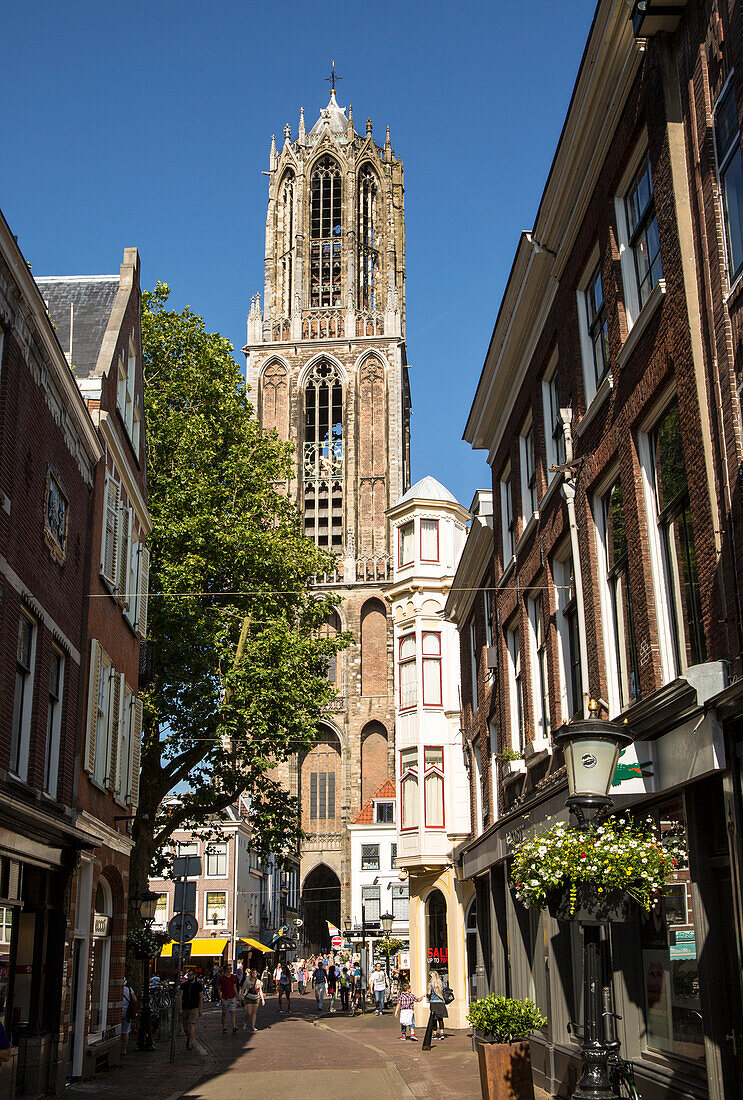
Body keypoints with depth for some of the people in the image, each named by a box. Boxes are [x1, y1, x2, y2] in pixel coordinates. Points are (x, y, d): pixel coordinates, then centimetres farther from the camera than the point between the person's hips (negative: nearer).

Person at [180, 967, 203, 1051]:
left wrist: (200, 1009, 0)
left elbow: (201, 998, 4)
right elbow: (181, 997, 2)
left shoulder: (198, 985, 0)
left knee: (191, 1025, -17)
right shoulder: (183, 985, 4)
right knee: (185, 1028, 8)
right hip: (184, 1009, 3)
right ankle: (189, 1037, 36)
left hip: (194, 1009, -3)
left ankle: (190, 1043, -14)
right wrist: (180, 1009, -6)